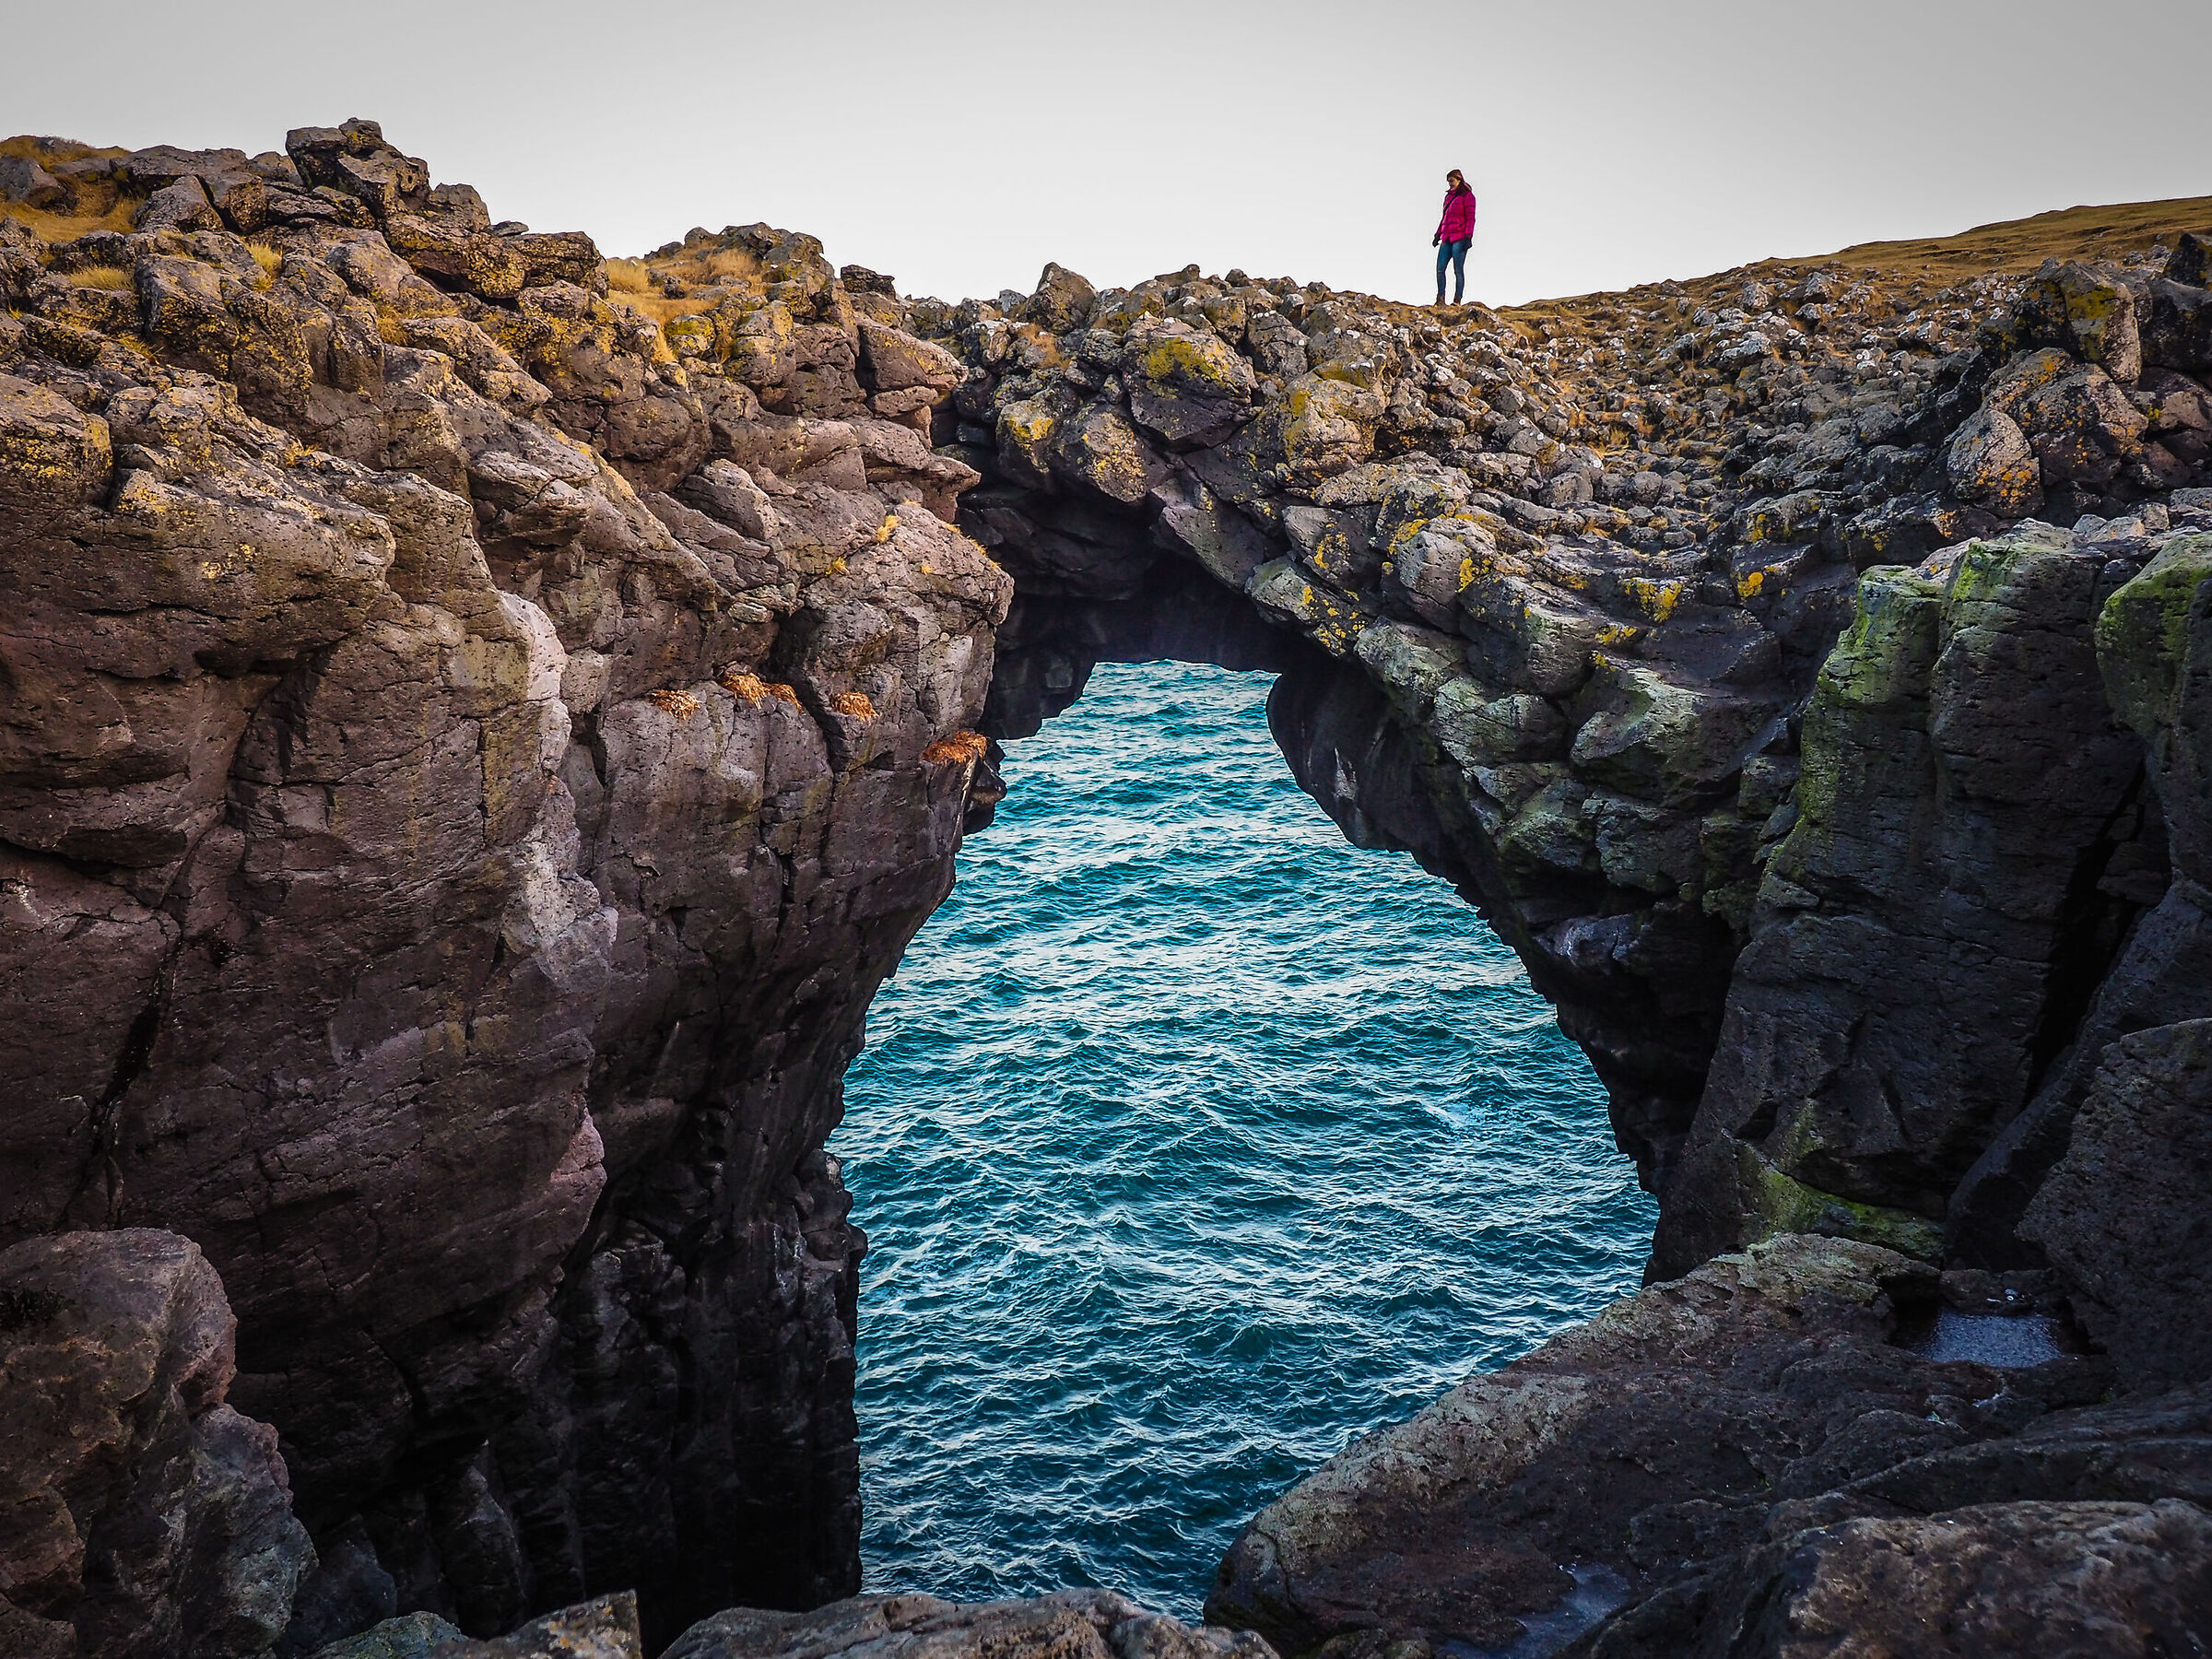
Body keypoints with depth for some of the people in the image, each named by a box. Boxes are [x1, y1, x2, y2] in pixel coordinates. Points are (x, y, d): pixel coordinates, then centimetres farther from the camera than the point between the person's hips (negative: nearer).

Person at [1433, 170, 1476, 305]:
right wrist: (1438, 234, 20)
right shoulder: (1449, 196, 19)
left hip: (1460, 238, -7)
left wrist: (1468, 236, -16)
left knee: (1458, 270, -6)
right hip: (1447, 238, 7)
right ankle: (1440, 299, 3)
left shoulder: (1467, 196, -2)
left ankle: (1457, 300, -4)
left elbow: (1470, 218, -8)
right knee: (1439, 269, -1)